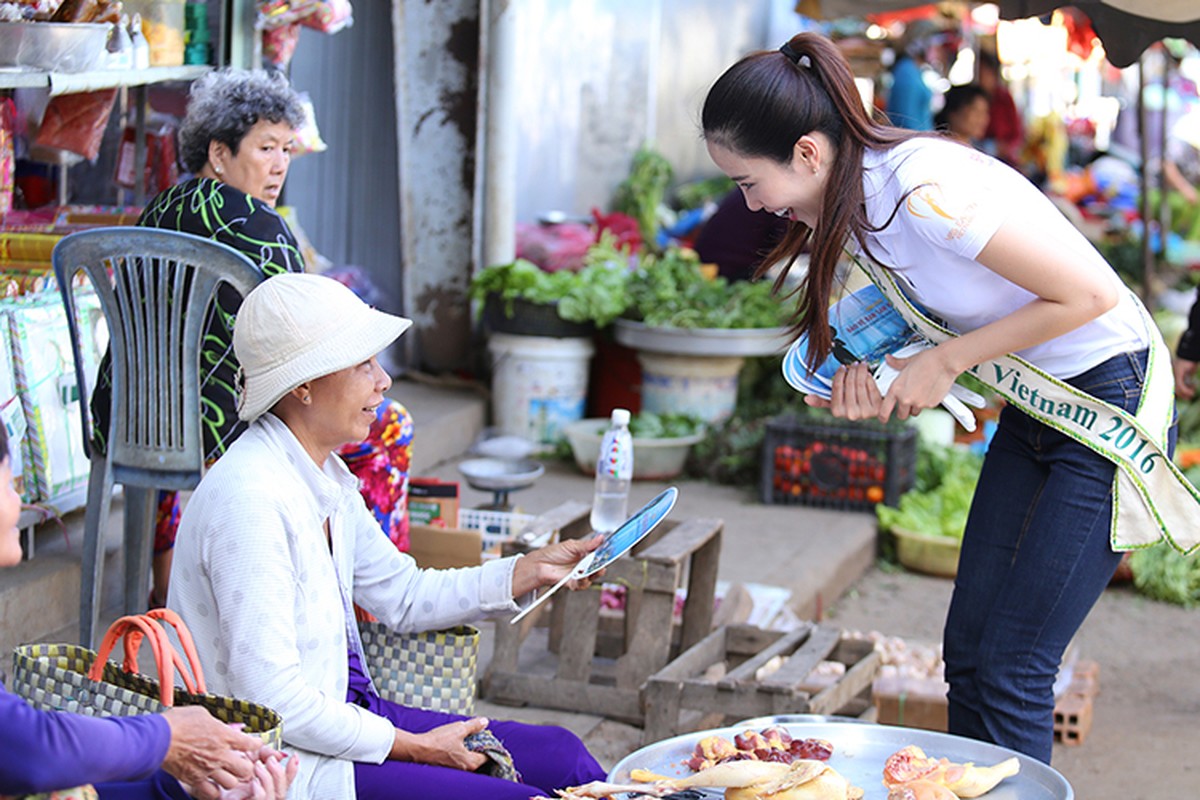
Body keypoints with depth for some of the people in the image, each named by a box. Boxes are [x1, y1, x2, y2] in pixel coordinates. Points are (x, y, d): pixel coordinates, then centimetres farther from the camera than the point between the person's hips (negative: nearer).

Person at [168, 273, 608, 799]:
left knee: (560, 756, 5)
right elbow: (271, 699, -26)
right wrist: (415, 747, -16)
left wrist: (533, 569, 10)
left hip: (340, 712, 10)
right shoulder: (249, 499, -24)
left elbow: (402, 594, 18)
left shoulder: (324, 474, 6)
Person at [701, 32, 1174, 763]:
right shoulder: (852, 200, -1)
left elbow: (1091, 295, -25)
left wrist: (947, 362, -18)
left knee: (1011, 672, -8)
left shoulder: (927, 189, -29)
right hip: (1032, 405, 9)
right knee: (968, 649, 8)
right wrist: (867, 374, -8)